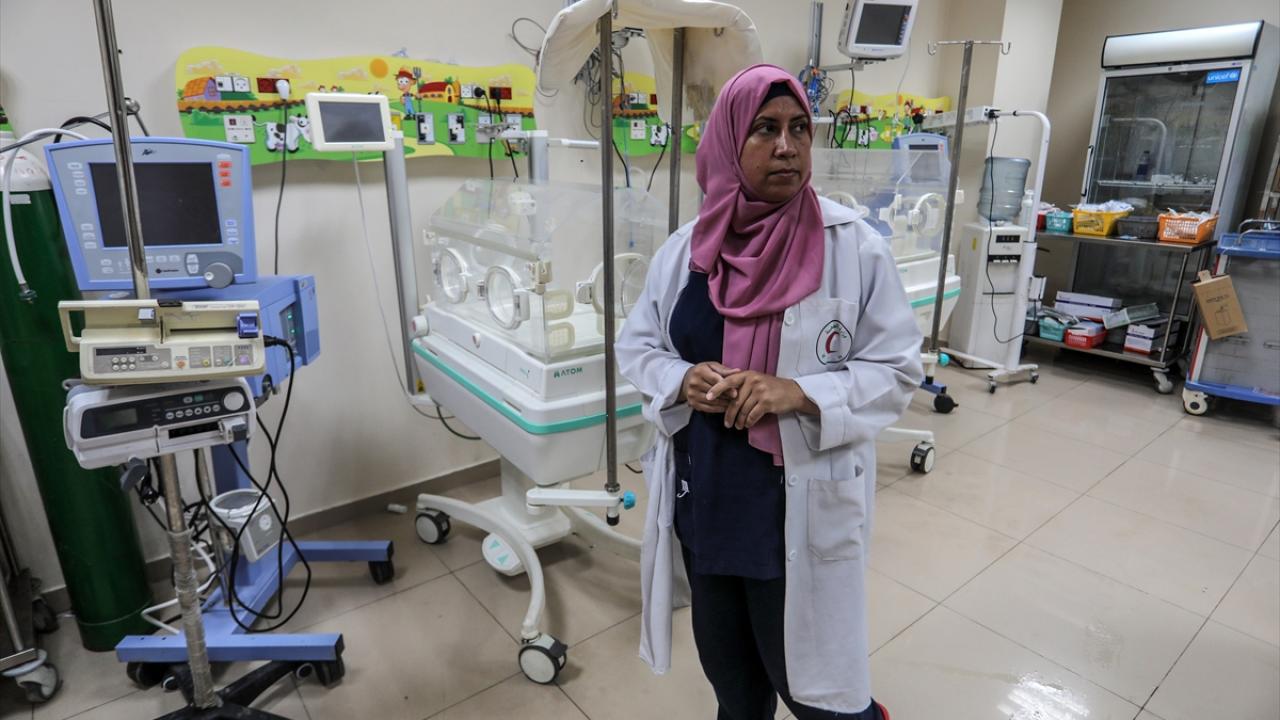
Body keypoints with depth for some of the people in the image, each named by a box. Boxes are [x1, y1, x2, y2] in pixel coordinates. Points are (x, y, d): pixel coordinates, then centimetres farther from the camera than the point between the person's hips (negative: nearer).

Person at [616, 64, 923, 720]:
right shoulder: (684, 248, -1)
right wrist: (684, 381, -15)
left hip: (803, 506, -3)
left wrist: (799, 393, -24)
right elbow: (635, 347, 6)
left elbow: (897, 370, -8)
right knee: (724, 660, 24)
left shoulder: (854, 246, -11)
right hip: (703, 497, 4)